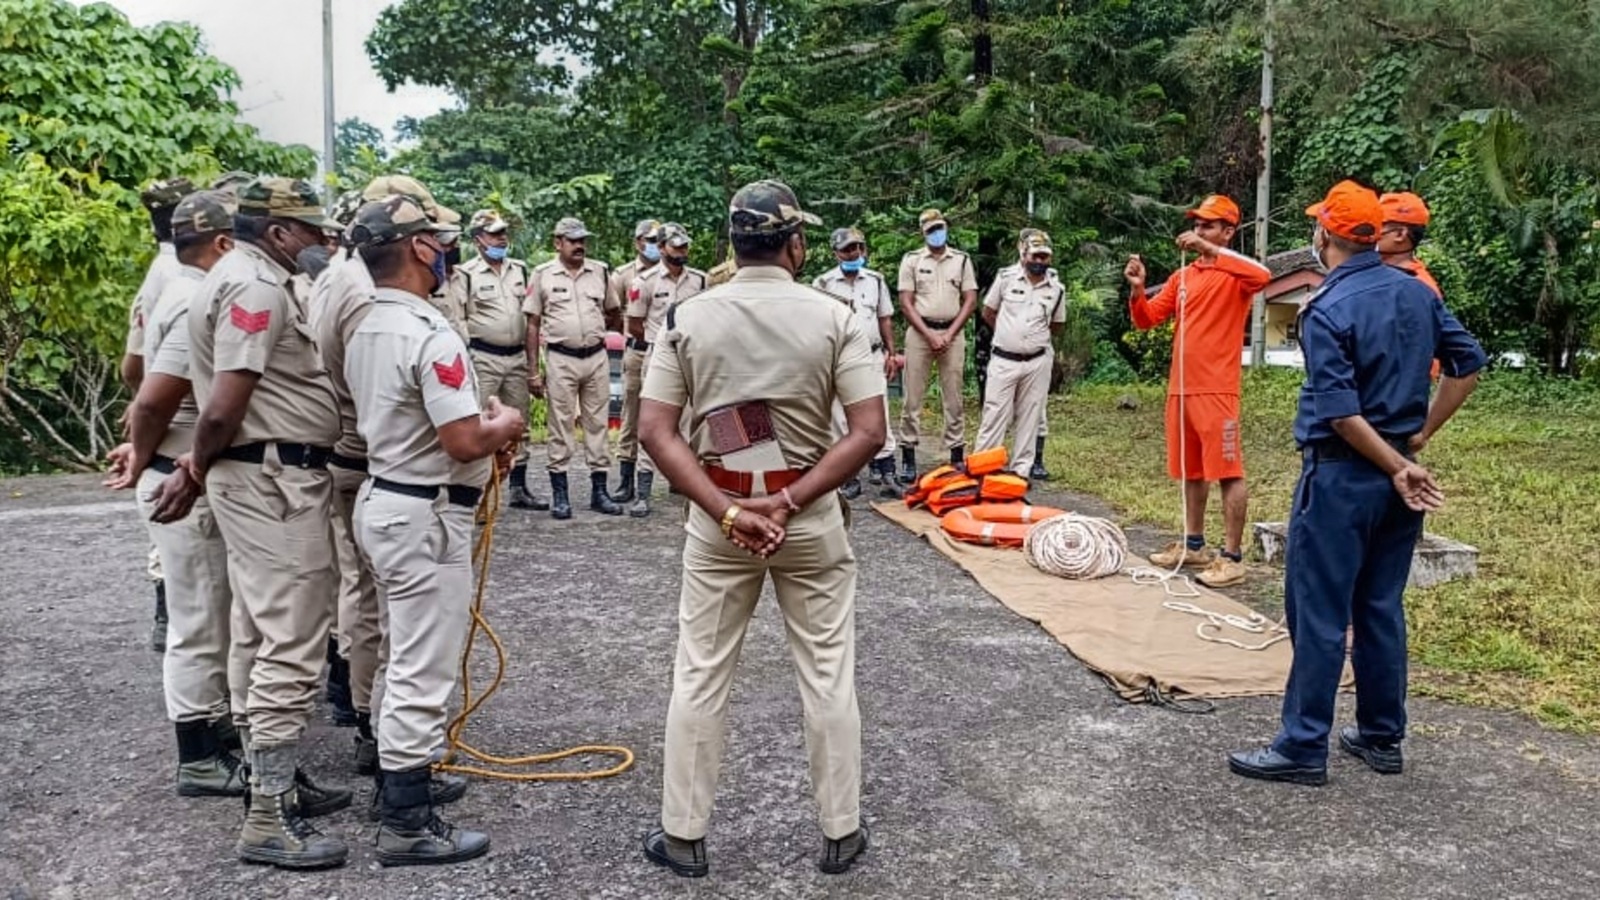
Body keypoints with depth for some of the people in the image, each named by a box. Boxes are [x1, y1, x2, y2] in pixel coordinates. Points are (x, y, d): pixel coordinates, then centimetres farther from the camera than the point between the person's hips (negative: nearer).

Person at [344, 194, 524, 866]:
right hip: (426, 517, -10)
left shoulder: (364, 329, 8)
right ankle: (406, 825, 10)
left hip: (381, 501, 10)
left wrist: (484, 432, 10)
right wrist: (506, 424, -7)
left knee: (405, 658, 23)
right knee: (423, 672, 0)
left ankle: (402, 778, 37)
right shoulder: (429, 334, -23)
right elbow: (465, 442, -28)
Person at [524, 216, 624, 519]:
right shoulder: (542, 275, 0)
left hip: (596, 358, 3)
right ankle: (559, 494, 9)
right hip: (561, 360, -3)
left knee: (597, 424, 8)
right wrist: (533, 372, -3)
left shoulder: (600, 272, 7)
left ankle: (599, 490, 15)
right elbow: (533, 324, 0)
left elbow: (614, 312, 20)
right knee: (560, 426, 2)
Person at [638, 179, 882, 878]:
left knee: (699, 677, 12)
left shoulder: (687, 316, -4)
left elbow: (654, 431, -9)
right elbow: (869, 432, -14)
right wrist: (790, 501, -15)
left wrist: (727, 512, -14)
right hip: (811, 515, -1)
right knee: (828, 676, 12)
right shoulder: (833, 317, -7)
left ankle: (684, 837, 22)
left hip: (716, 515, 1)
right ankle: (840, 834, 24)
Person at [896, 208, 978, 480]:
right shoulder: (911, 260, 3)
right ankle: (908, 456, 4)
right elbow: (905, 303, -3)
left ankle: (957, 455, 8)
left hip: (953, 333, 1)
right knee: (913, 396, -1)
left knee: (954, 397, 4)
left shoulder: (962, 260, 7)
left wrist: (949, 335, -8)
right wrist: (929, 335, -11)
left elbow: (970, 301, 3)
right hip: (919, 332, -1)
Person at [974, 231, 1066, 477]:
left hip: (1037, 362, 2)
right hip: (1003, 360, -2)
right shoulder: (1007, 280, -1)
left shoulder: (1057, 290, 4)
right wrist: (1009, 334, 11)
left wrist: (1036, 337, 12)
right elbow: (988, 313, 9)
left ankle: (1021, 470, 14)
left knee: (1029, 418, 6)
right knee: (994, 415, -3)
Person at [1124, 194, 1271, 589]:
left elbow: (1262, 275, -28)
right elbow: (1146, 319, 15)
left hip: (1217, 390, -7)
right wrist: (1137, 289, -4)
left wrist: (1211, 250, -26)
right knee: (1191, 469, 15)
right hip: (1180, 388, 7)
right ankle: (1193, 544, 25)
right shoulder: (1181, 277, 16)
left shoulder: (1235, 274, -4)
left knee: (1228, 472, -6)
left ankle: (1232, 557, -3)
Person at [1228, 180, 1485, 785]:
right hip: (1398, 474, 7)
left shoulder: (1327, 311, -16)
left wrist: (1399, 468, -12)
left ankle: (1303, 748, 6)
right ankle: (1382, 737, 24)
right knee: (1381, 608, 15)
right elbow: (1468, 363, 11)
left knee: (1319, 614, -1)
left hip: (1341, 475, -7)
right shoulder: (1418, 293, 6)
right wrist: (1420, 436, 11)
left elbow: (1340, 413, -21)